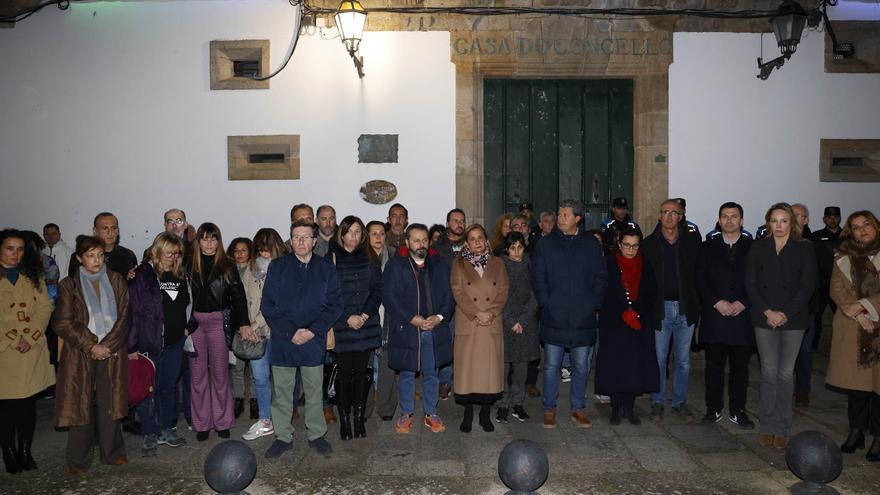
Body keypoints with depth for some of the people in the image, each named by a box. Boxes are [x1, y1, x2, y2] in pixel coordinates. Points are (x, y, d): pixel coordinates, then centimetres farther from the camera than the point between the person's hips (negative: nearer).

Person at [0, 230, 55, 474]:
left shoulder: (33, 276, 11)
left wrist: (30, 338, -8)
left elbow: (45, 308, 4)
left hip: (33, 351, 3)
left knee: (29, 404, 7)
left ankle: (25, 451, 18)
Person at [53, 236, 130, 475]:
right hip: (80, 356, -1)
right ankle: (79, 460, 16)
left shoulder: (117, 281, 7)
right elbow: (62, 323, -4)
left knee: (110, 402, 6)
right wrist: (91, 346, -11)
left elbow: (124, 317, 3)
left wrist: (107, 345, -9)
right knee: (80, 405, 2)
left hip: (112, 353, 1)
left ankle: (112, 452, 20)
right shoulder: (69, 285, 2)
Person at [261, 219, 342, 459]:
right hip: (283, 340, 0)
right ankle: (283, 437, 22)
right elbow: (267, 305, -2)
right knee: (282, 392, 8)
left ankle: (316, 435, 24)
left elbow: (335, 305, 1)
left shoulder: (326, 268, 4)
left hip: (314, 341, 0)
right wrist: (290, 332, -11)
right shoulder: (277, 266, 2)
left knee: (314, 390, 9)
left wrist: (313, 331, -10)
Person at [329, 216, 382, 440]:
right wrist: (347, 318, -10)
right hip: (341, 327, -2)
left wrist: (365, 315, -8)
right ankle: (344, 419, 14)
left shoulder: (369, 259, 8)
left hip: (366, 326, 2)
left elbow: (377, 291, 5)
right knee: (344, 372, 2)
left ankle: (359, 417, 16)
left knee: (361, 372, 6)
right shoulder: (331, 259, -1)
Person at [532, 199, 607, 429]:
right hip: (554, 316, -1)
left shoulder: (592, 245, 7)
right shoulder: (547, 243, 4)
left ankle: (578, 409, 23)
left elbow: (601, 277, 7)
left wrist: (594, 302, -3)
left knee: (581, 366, 10)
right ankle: (549, 409, 17)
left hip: (583, 317, 1)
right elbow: (537, 275, 2)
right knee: (551, 365, 5)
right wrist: (545, 301, -7)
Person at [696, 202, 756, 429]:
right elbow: (700, 280, 2)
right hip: (714, 316, 0)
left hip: (743, 315, 0)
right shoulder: (708, 247, 8)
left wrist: (743, 303, -11)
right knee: (714, 365, 6)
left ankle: (737, 410, 20)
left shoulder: (753, 247, 5)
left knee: (740, 366, 7)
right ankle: (714, 409, 17)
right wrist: (717, 302, -10)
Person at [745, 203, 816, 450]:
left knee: (785, 374, 2)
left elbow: (808, 286, -3)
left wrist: (785, 314, -11)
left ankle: (782, 429, 12)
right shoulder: (758, 248, 7)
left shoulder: (804, 249, 2)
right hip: (764, 318, 1)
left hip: (793, 320, -1)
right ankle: (768, 426, 13)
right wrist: (767, 312, -9)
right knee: (768, 372, 5)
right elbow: (750, 284, 3)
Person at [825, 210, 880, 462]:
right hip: (852, 330, 2)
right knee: (856, 381, 5)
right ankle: (856, 431, 16)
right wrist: (859, 314, -11)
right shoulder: (843, 259, 11)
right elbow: (837, 290, 1)